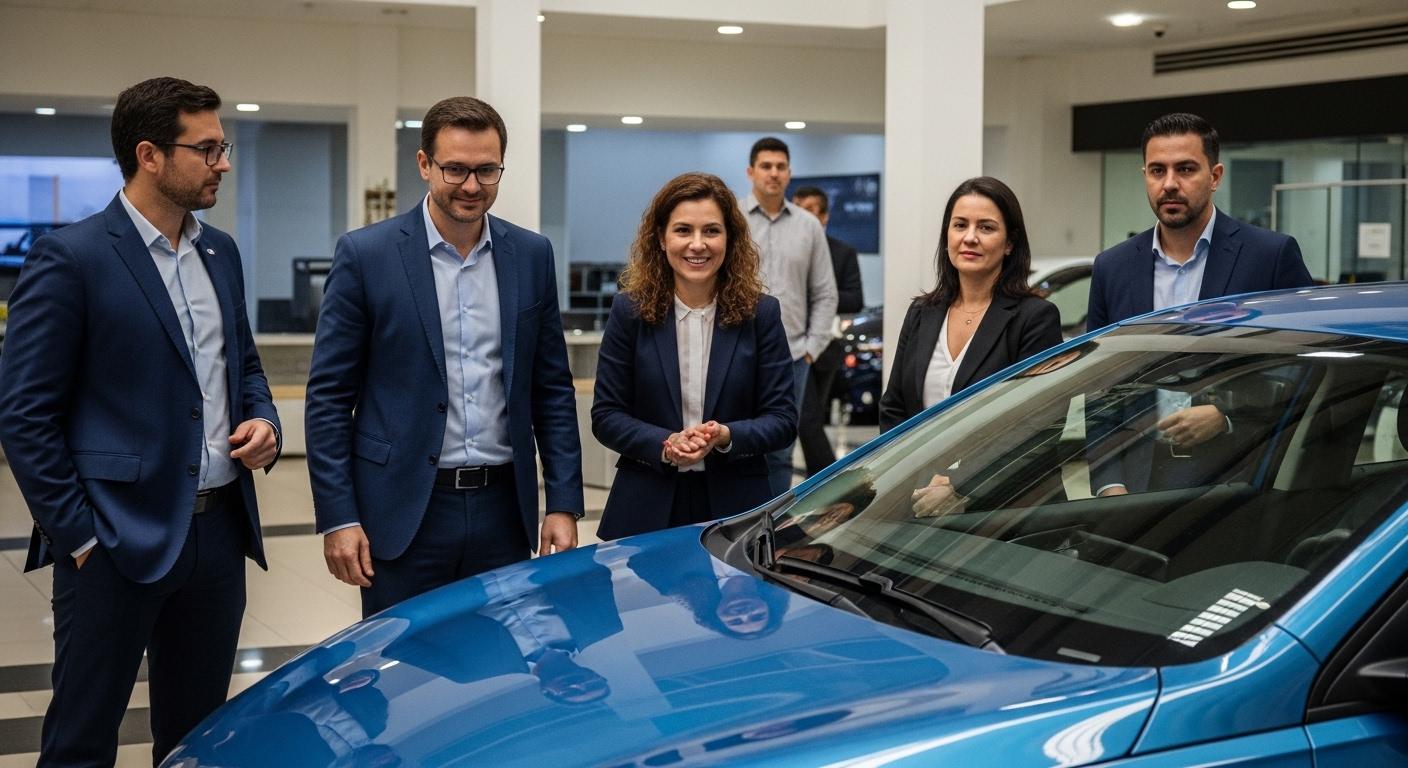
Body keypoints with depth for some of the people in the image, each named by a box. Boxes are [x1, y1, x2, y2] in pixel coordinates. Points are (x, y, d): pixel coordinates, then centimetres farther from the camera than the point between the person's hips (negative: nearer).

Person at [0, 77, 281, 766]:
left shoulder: (220, 253, 11)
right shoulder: (69, 259, -11)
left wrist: (262, 421, 2)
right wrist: (76, 535, -12)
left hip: (219, 530, 7)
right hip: (118, 541, -6)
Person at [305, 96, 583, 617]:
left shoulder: (532, 256, 6)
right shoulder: (365, 255, -4)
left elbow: (553, 389, 10)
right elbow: (329, 395, -3)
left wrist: (564, 504, 4)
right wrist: (337, 517, -8)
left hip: (504, 510, 3)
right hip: (405, 513, -3)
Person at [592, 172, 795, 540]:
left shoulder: (760, 313, 0)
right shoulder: (630, 311, 0)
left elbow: (783, 418, 0)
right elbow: (606, 416, 0)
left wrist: (726, 436, -19)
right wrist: (664, 444, -17)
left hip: (736, 506, 0)